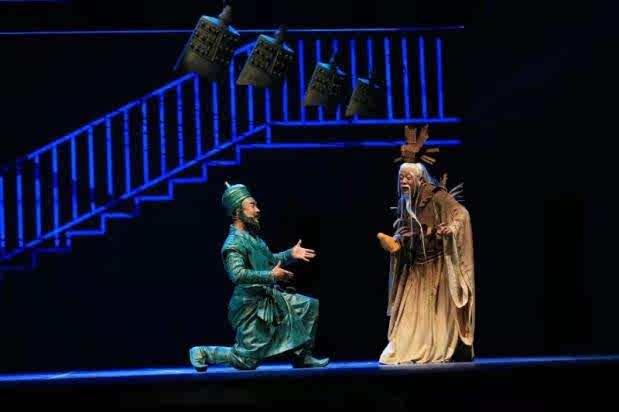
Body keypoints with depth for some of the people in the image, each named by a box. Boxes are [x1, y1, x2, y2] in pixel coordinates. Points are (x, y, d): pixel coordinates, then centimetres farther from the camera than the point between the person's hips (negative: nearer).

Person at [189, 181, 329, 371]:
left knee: (311, 306, 7)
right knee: (247, 360, -5)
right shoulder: (233, 243, -21)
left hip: (271, 297, 9)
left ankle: (301, 357, 12)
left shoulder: (252, 235, 9)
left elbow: (269, 260, 26)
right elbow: (237, 274, -37)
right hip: (252, 305, -9)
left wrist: (290, 254, 12)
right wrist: (271, 276, -35)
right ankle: (201, 353, 13)